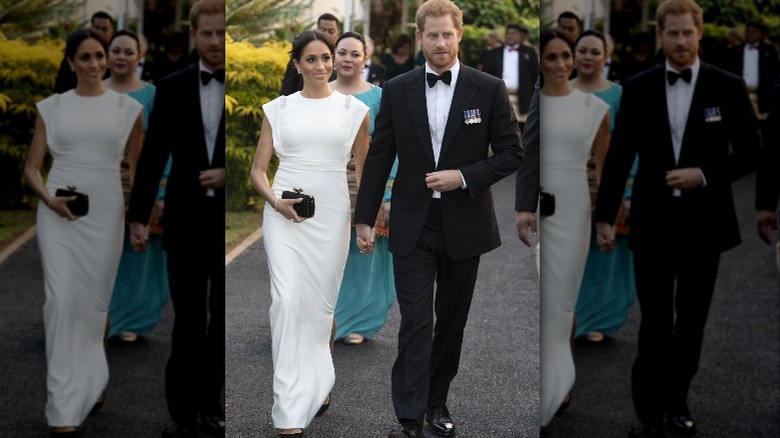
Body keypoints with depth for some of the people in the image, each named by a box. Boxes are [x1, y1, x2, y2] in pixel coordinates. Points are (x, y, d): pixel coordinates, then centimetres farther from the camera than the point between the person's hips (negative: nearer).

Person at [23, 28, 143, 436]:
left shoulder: (127, 108, 5)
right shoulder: (51, 107, 5)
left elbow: (137, 170, 11)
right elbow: (31, 166, 7)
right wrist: (49, 199, -12)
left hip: (104, 213, 1)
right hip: (59, 214, -1)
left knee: (95, 301, 8)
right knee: (62, 299, -10)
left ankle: (92, 382, 31)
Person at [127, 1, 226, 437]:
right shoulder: (171, 88, 3)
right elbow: (153, 156, 3)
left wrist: (228, 174, -15)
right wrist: (138, 216, 0)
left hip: (230, 221, 0)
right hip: (186, 220, 0)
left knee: (222, 319, 10)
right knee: (188, 321, 3)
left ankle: (210, 401, 24)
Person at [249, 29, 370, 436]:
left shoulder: (354, 109, 6)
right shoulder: (278, 109, 7)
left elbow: (363, 171, 12)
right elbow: (258, 169, 8)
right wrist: (276, 201, -10)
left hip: (331, 215, 1)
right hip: (285, 216, -1)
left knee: (321, 304, 8)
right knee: (288, 300, -11)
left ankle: (318, 386, 29)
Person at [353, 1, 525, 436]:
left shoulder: (489, 89, -2)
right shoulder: (397, 90, 1)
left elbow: (512, 152, 0)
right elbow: (379, 157, 4)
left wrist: (463, 177, -13)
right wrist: (365, 218, 2)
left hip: (463, 224, 0)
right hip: (413, 224, 0)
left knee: (452, 319, 11)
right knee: (415, 322, -5)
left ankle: (437, 401, 27)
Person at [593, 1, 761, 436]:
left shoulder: (728, 86, -2)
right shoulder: (638, 88, 0)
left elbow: (750, 151, 1)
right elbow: (619, 155, 2)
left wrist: (704, 175, -13)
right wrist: (605, 216, 0)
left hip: (703, 222, 0)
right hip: (652, 221, 0)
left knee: (692, 321, 11)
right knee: (655, 322, 2)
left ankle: (677, 401, 27)